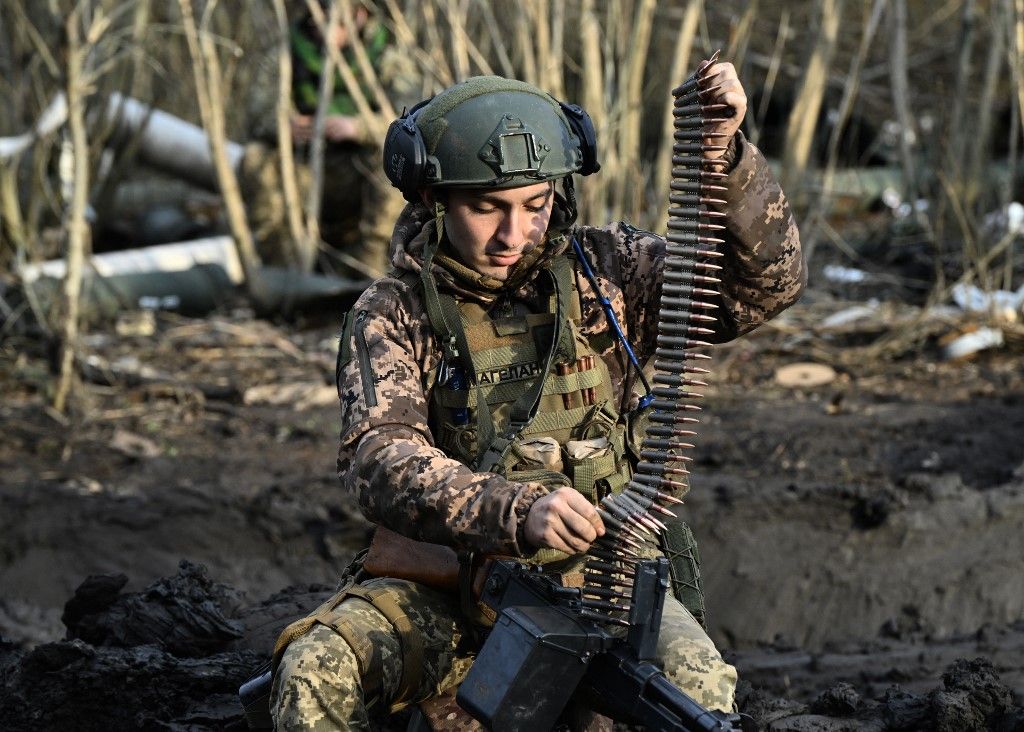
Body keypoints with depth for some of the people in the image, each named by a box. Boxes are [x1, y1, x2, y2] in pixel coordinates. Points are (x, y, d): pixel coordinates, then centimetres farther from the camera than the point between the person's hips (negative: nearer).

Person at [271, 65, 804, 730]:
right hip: (439, 591, 0)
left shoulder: (602, 272, 5)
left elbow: (765, 283, -1)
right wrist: (515, 511, -36)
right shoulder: (392, 317, -2)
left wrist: (727, 153, -18)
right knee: (315, 676, -27)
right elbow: (381, 461, -18)